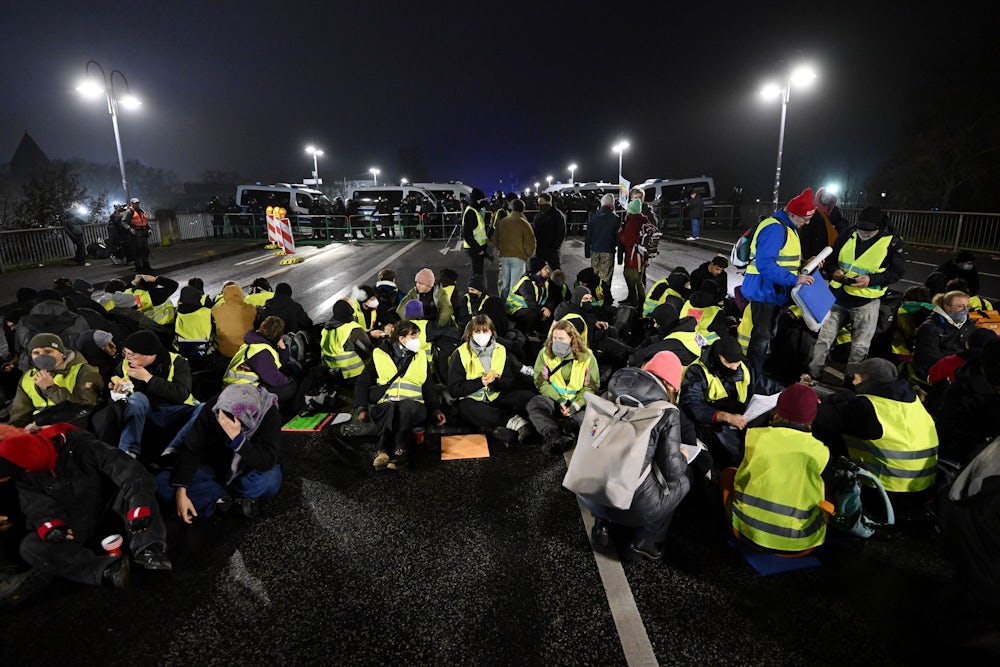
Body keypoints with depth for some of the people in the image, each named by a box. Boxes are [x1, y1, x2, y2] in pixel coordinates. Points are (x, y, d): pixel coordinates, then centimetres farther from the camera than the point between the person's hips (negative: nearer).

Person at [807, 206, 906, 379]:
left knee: (860, 347, 6)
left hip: (867, 302, -3)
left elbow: (897, 272, -6)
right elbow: (830, 259, 9)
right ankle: (812, 374, 18)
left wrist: (871, 279, -22)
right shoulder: (848, 236, 1)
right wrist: (834, 271, -13)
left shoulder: (892, 243, -8)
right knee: (824, 338, 7)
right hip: (838, 297, 3)